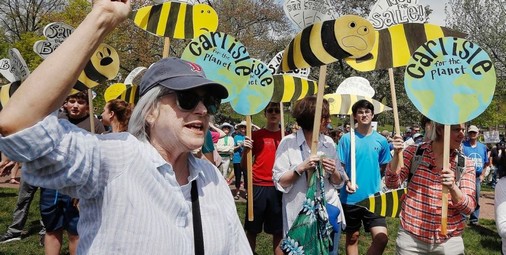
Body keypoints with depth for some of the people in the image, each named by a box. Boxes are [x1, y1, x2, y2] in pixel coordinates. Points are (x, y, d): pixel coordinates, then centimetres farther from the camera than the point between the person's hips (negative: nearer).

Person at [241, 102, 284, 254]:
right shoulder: (256, 135, 3)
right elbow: (244, 166, 3)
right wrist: (245, 149, -16)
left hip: (279, 188, 1)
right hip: (258, 186, -1)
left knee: (278, 230, 8)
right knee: (252, 229, 6)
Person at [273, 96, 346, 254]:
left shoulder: (329, 142, 4)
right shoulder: (288, 143, -8)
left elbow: (339, 182, 8)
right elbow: (280, 183, -9)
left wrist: (333, 171, -12)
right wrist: (301, 168, -22)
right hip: (299, 216, -3)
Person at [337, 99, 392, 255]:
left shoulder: (381, 141, 3)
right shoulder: (347, 139, -3)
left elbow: (384, 167, 15)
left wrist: (374, 180, 7)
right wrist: (346, 181, -17)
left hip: (374, 198, 1)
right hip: (351, 198, -1)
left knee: (382, 238, -9)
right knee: (352, 238, 11)